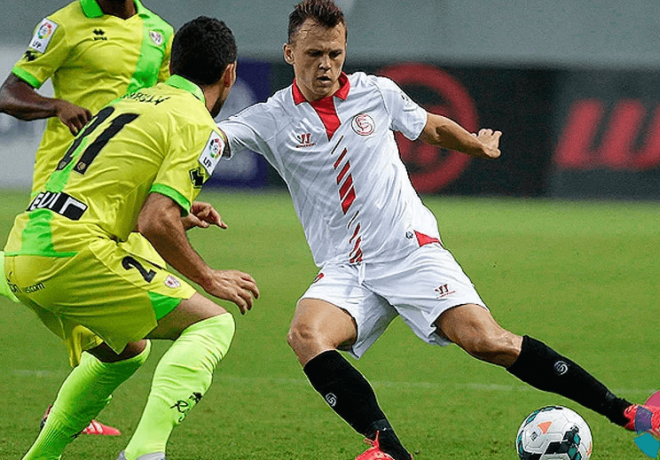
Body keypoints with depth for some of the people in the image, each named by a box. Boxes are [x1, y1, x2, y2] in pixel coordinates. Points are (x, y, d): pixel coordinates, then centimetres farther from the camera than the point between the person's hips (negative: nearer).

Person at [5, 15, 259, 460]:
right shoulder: (199, 128, -3)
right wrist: (208, 278, -1)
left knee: (125, 351, 29)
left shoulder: (132, 102, 23)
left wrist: (177, 215, 29)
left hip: (22, 250, 9)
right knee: (212, 323, -4)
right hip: (70, 252, -9)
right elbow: (156, 223, -14)